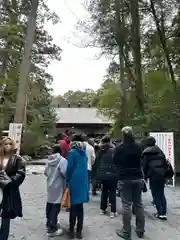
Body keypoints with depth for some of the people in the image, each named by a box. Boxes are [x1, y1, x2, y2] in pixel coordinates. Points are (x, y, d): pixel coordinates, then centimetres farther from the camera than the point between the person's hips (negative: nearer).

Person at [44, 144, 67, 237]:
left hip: (50, 185, 8)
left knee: (50, 203, 19)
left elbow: (45, 172, 11)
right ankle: (51, 229, 6)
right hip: (58, 187, -8)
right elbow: (65, 173, -27)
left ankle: (49, 223, 37)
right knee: (56, 206, -1)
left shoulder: (49, 160, 5)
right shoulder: (62, 160, -18)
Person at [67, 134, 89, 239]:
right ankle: (79, 231, 21)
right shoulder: (84, 152, 7)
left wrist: (67, 180, 0)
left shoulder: (72, 152, -9)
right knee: (80, 206, 13)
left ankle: (72, 231, 16)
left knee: (74, 206, 6)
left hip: (74, 182, -5)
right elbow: (84, 166, 9)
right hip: (83, 181, 5)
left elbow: (69, 168, -10)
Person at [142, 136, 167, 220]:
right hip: (162, 174, 5)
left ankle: (160, 213, 4)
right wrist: (163, 172, 17)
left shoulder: (146, 152, -4)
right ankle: (164, 213, 11)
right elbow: (165, 163, 13)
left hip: (153, 175, -5)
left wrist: (145, 175, 6)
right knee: (162, 194, 13)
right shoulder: (160, 151, 13)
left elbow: (144, 165, -6)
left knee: (156, 195, 5)